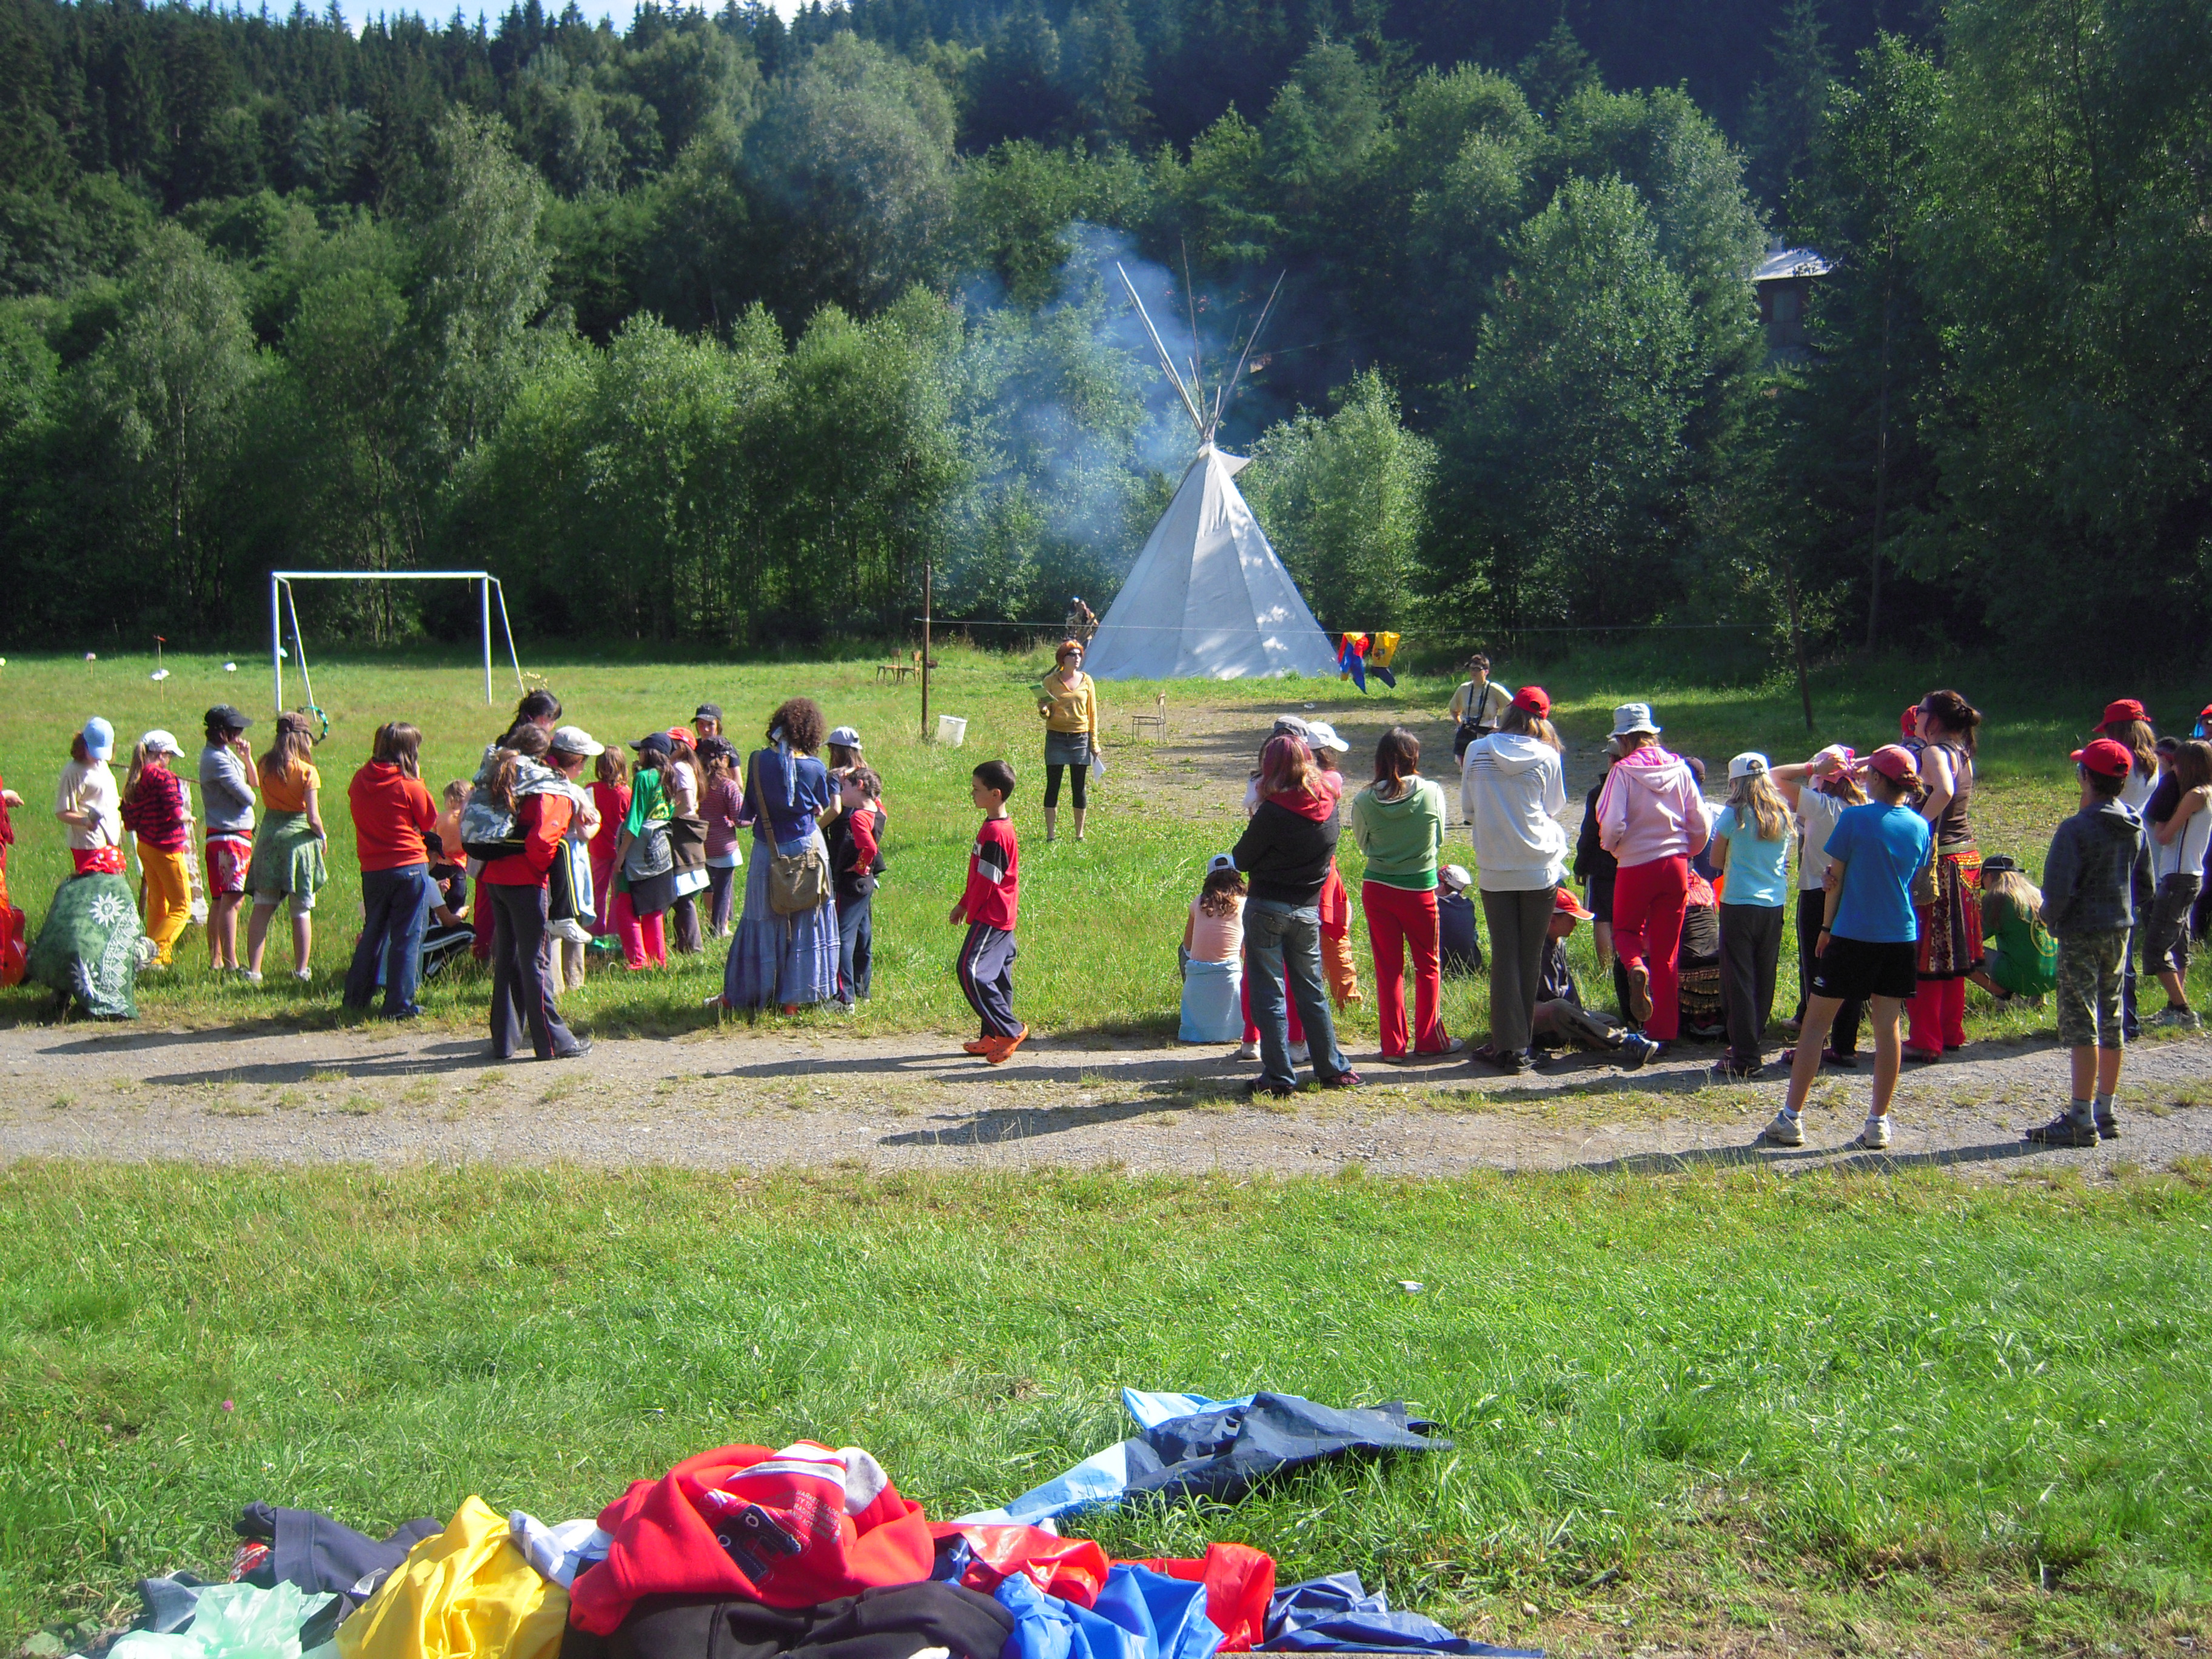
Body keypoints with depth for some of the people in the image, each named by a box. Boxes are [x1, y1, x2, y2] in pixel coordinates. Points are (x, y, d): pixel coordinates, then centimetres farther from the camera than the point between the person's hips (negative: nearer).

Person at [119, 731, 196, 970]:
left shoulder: (133, 782, 8)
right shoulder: (162, 777, -16)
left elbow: (129, 822, 10)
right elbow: (176, 814, -21)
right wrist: (188, 817, 0)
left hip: (144, 848, 8)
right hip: (166, 848, -8)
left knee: (156, 904, 19)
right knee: (182, 906, -1)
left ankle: (150, 952, 23)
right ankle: (157, 953, -11)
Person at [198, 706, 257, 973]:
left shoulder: (226, 753, 14)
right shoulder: (217, 758, -16)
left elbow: (254, 782, 18)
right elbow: (247, 796, -19)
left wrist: (247, 758, 2)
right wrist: (247, 793, 4)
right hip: (231, 836, -10)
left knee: (219, 900, 14)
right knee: (232, 899, -11)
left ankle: (215, 959, 20)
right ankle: (231, 963, -13)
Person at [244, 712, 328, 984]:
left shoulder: (266, 765, 1)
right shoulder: (307, 772, -12)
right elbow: (313, 817, -13)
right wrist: (322, 836, 5)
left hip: (269, 835, 4)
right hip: (299, 837, -4)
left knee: (262, 908, 6)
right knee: (302, 911, 7)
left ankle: (253, 970, 3)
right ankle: (301, 971, 12)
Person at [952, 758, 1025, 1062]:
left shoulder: (995, 832, -19)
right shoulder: (1001, 827, 13)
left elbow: (988, 880, -18)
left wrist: (970, 912, -8)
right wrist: (964, 904, 25)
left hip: (990, 917, -10)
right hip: (1002, 917, 10)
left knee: (971, 971, -13)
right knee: (996, 974, 12)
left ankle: (1009, 1031, -10)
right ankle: (992, 1036, 18)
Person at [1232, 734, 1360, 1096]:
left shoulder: (1273, 813, -17)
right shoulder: (1328, 808, -1)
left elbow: (1241, 859, -7)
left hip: (1267, 909, -5)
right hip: (1308, 910, 5)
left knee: (1268, 994, 2)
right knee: (1311, 991, 17)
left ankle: (1279, 1077, 2)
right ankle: (1333, 1069, 23)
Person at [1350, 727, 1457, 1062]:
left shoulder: (1364, 801, -9)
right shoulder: (1431, 793, -11)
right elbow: (1439, 841, 3)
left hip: (1377, 889, 1)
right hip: (1420, 889, -1)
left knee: (1388, 968, 10)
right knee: (1428, 965, 15)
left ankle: (1394, 1045, 12)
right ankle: (1429, 1038, 21)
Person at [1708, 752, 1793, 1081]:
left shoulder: (1734, 814, -8)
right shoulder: (1782, 815, 5)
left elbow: (1717, 861, -1)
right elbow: (1783, 861, 15)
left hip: (1739, 905, -5)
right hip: (1775, 905, 5)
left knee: (1739, 982, -1)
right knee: (1764, 980, 13)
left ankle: (1744, 1060, -2)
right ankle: (1752, 1047, 23)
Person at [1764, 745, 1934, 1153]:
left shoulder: (1854, 818, -11)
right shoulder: (1921, 827, 3)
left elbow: (1835, 879, -4)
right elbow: (1915, 880, 13)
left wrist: (1827, 927, 8)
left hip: (1853, 935, -4)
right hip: (1901, 936, 4)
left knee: (1816, 1022, 3)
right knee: (1887, 1026, 8)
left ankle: (1790, 1119, 4)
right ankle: (1878, 1123, 10)